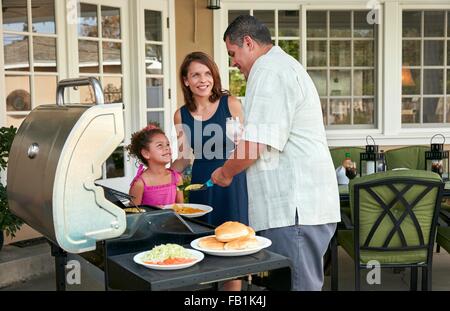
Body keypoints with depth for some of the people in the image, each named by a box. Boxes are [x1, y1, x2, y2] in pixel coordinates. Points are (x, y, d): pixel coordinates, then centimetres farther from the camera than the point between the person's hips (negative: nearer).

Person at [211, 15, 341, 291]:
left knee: (294, 286, -5)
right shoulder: (286, 66, 23)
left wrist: (226, 172, -1)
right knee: (304, 283, 14)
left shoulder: (269, 71, -11)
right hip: (302, 205, 11)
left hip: (293, 209, -11)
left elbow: (256, 144, -18)